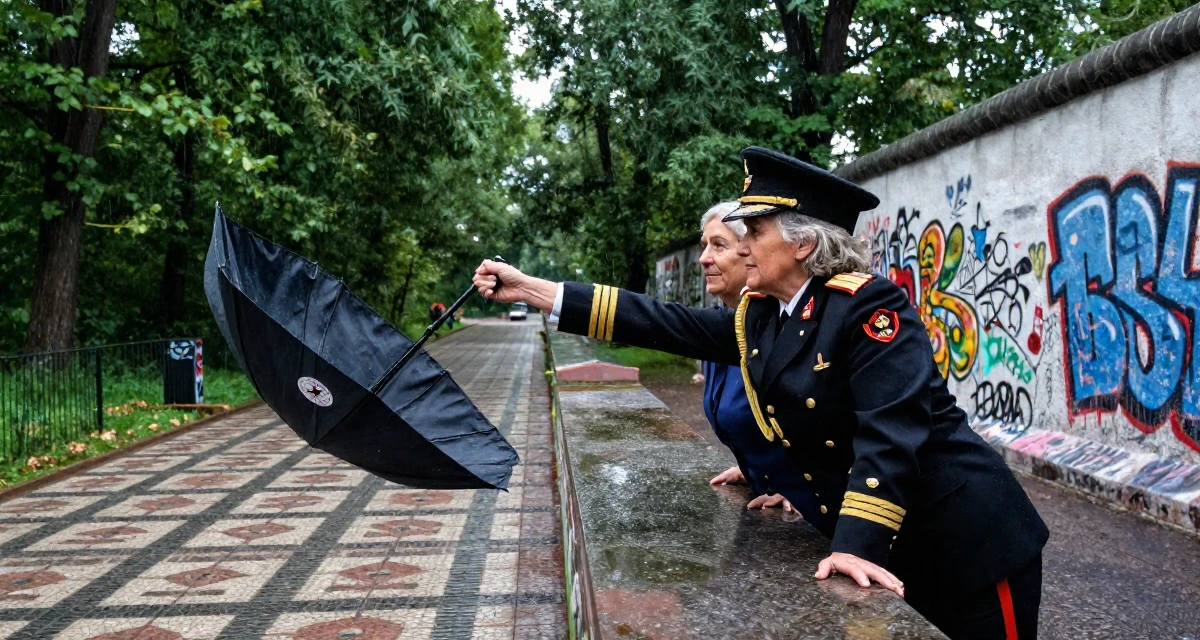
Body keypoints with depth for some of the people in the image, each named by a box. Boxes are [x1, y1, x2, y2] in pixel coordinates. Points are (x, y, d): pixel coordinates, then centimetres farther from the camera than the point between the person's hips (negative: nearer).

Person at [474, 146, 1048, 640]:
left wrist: (858, 546, -35)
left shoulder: (869, 304, -20)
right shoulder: (756, 317, 2)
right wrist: (528, 288, 0)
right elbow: (657, 323, 1)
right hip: (868, 542, 7)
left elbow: (892, 430, -28)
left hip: (965, 539, -7)